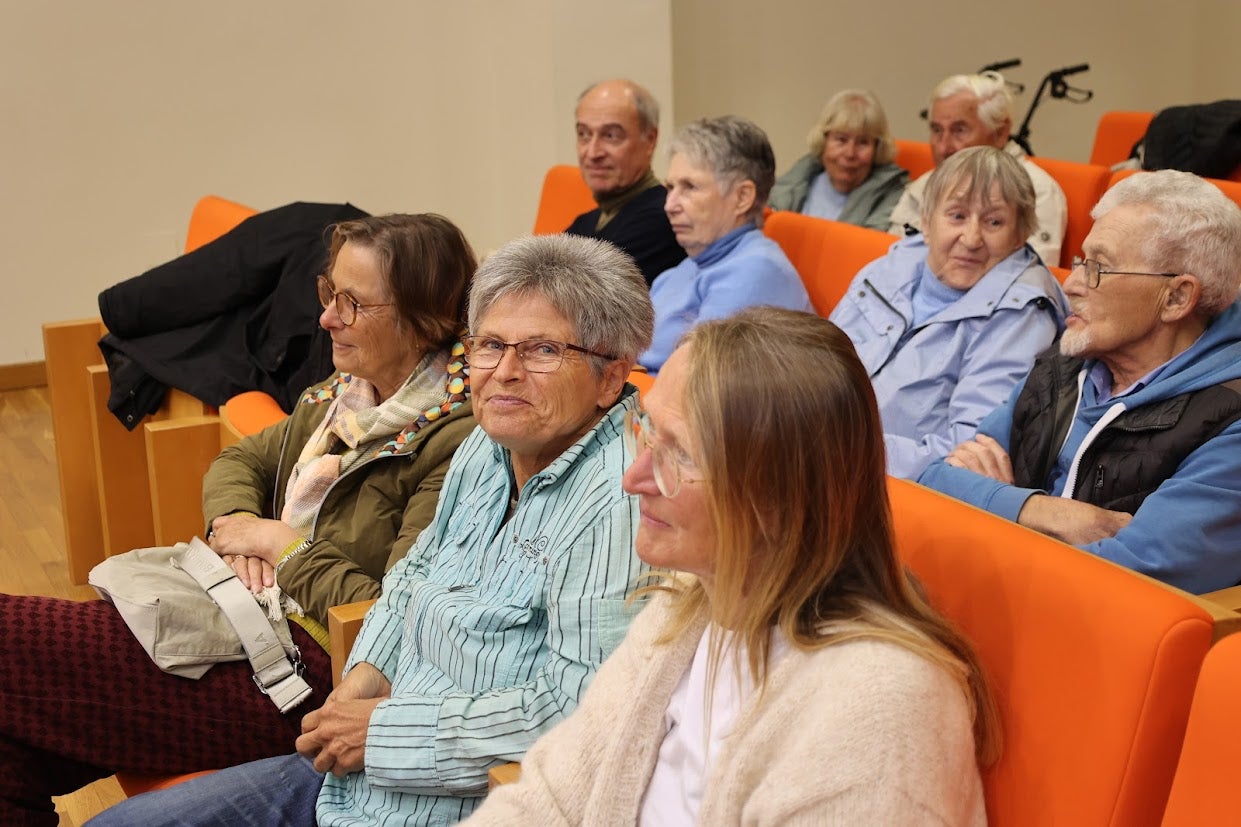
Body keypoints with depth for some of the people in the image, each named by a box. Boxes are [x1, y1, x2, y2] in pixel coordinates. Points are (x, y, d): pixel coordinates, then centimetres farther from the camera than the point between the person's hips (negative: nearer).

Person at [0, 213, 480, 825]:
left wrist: (283, 546, -9)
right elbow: (239, 462, 23)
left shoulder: (456, 442, -17)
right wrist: (236, 523, -1)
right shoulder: (345, 393, 11)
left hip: (307, 665, -9)